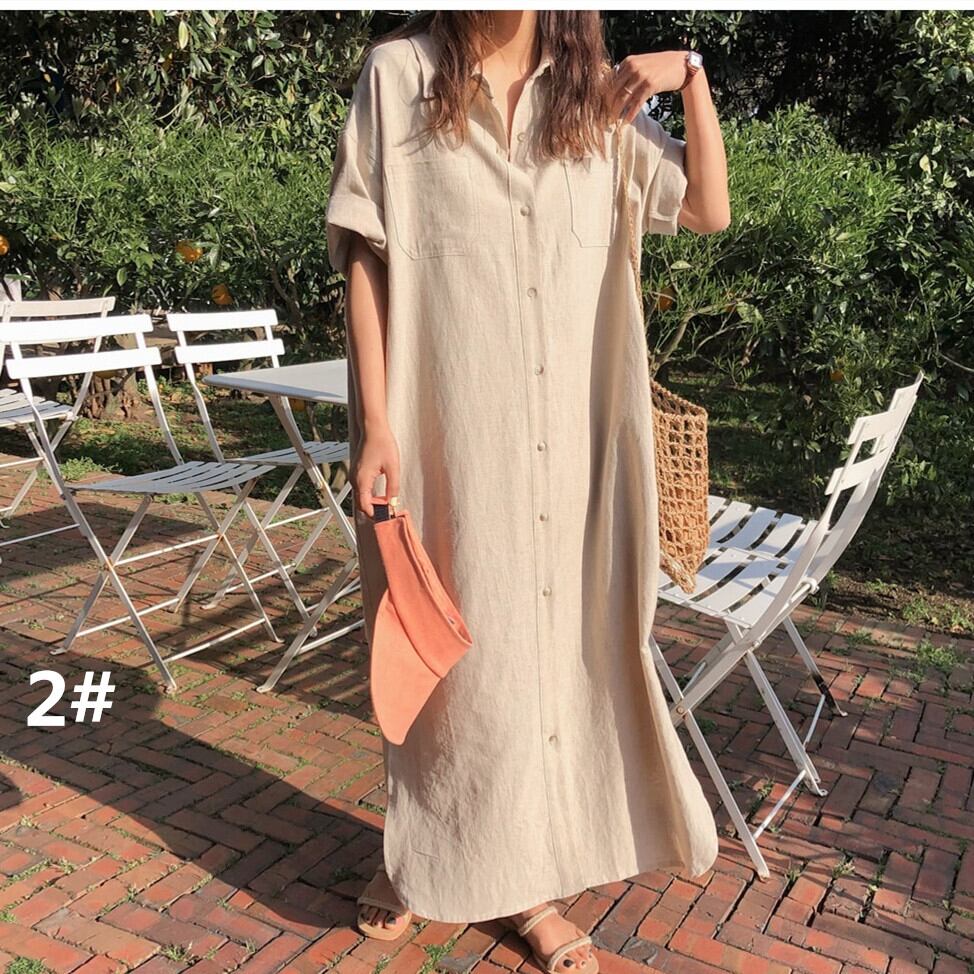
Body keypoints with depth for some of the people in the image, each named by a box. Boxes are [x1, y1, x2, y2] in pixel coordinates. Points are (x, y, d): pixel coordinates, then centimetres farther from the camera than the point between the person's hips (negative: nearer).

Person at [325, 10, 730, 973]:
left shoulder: (592, 97, 10)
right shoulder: (399, 73, 1)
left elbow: (710, 210, 14)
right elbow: (363, 256, -3)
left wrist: (692, 75, 3)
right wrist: (376, 424, -9)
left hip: (566, 434, 3)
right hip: (448, 427, -3)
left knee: (550, 637, 9)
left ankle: (527, 874, 28)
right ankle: (419, 854, 34)